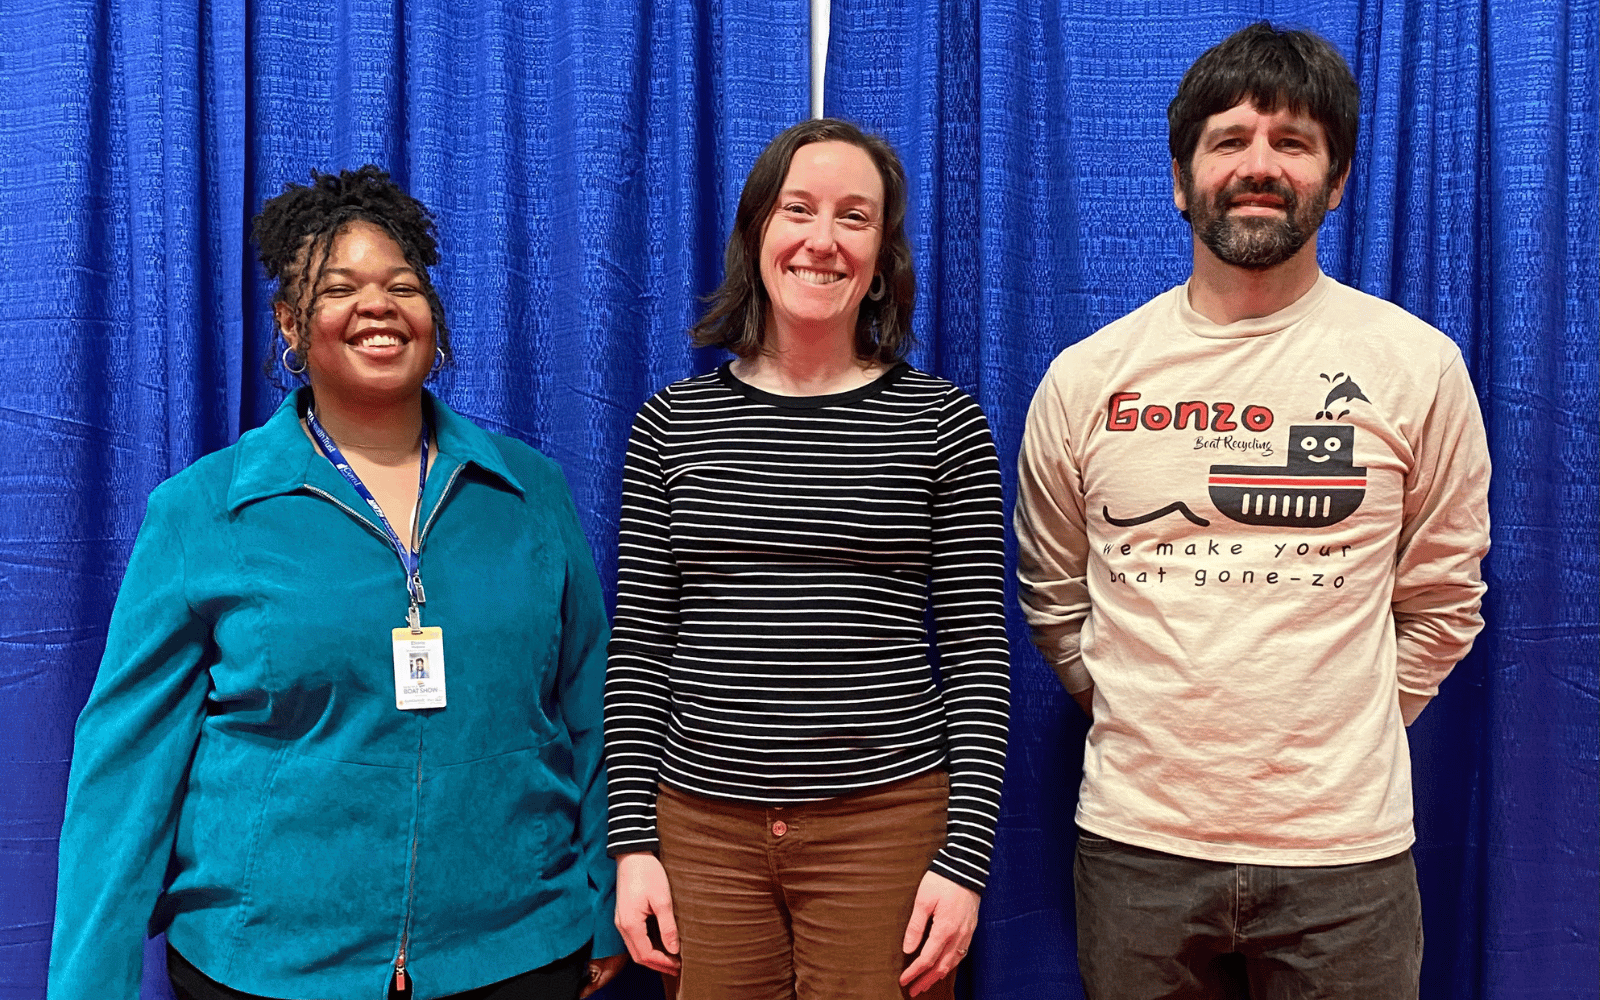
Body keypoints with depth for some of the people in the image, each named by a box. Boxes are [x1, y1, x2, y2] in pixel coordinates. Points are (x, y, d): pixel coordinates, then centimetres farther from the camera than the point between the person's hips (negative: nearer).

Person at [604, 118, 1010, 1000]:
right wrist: (632, 841, 1)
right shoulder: (673, 422, 3)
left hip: (885, 822, -1)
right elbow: (638, 647, 5)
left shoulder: (942, 423, -1)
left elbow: (978, 653, -2)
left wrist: (966, 855, -6)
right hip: (703, 825, 2)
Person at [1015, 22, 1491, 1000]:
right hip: (1135, 841, 1)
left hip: (1345, 850, 0)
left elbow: (1440, 603, 6)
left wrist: (1338, 744, 4)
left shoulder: (1419, 367, -2)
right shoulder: (1086, 378, 0)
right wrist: (1146, 729, 7)